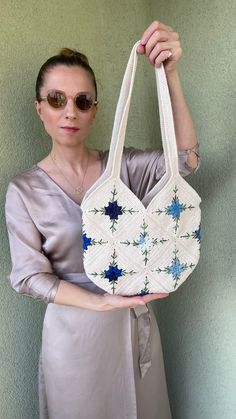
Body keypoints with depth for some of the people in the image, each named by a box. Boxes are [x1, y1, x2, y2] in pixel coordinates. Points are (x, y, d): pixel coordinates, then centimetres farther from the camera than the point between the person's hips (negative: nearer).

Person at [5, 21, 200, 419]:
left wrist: (170, 75, -32)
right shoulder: (24, 189, -9)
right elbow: (30, 275, -10)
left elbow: (184, 159, -20)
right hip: (74, 329, -2)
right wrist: (102, 301, -23)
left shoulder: (121, 166, -4)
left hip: (134, 322, 3)